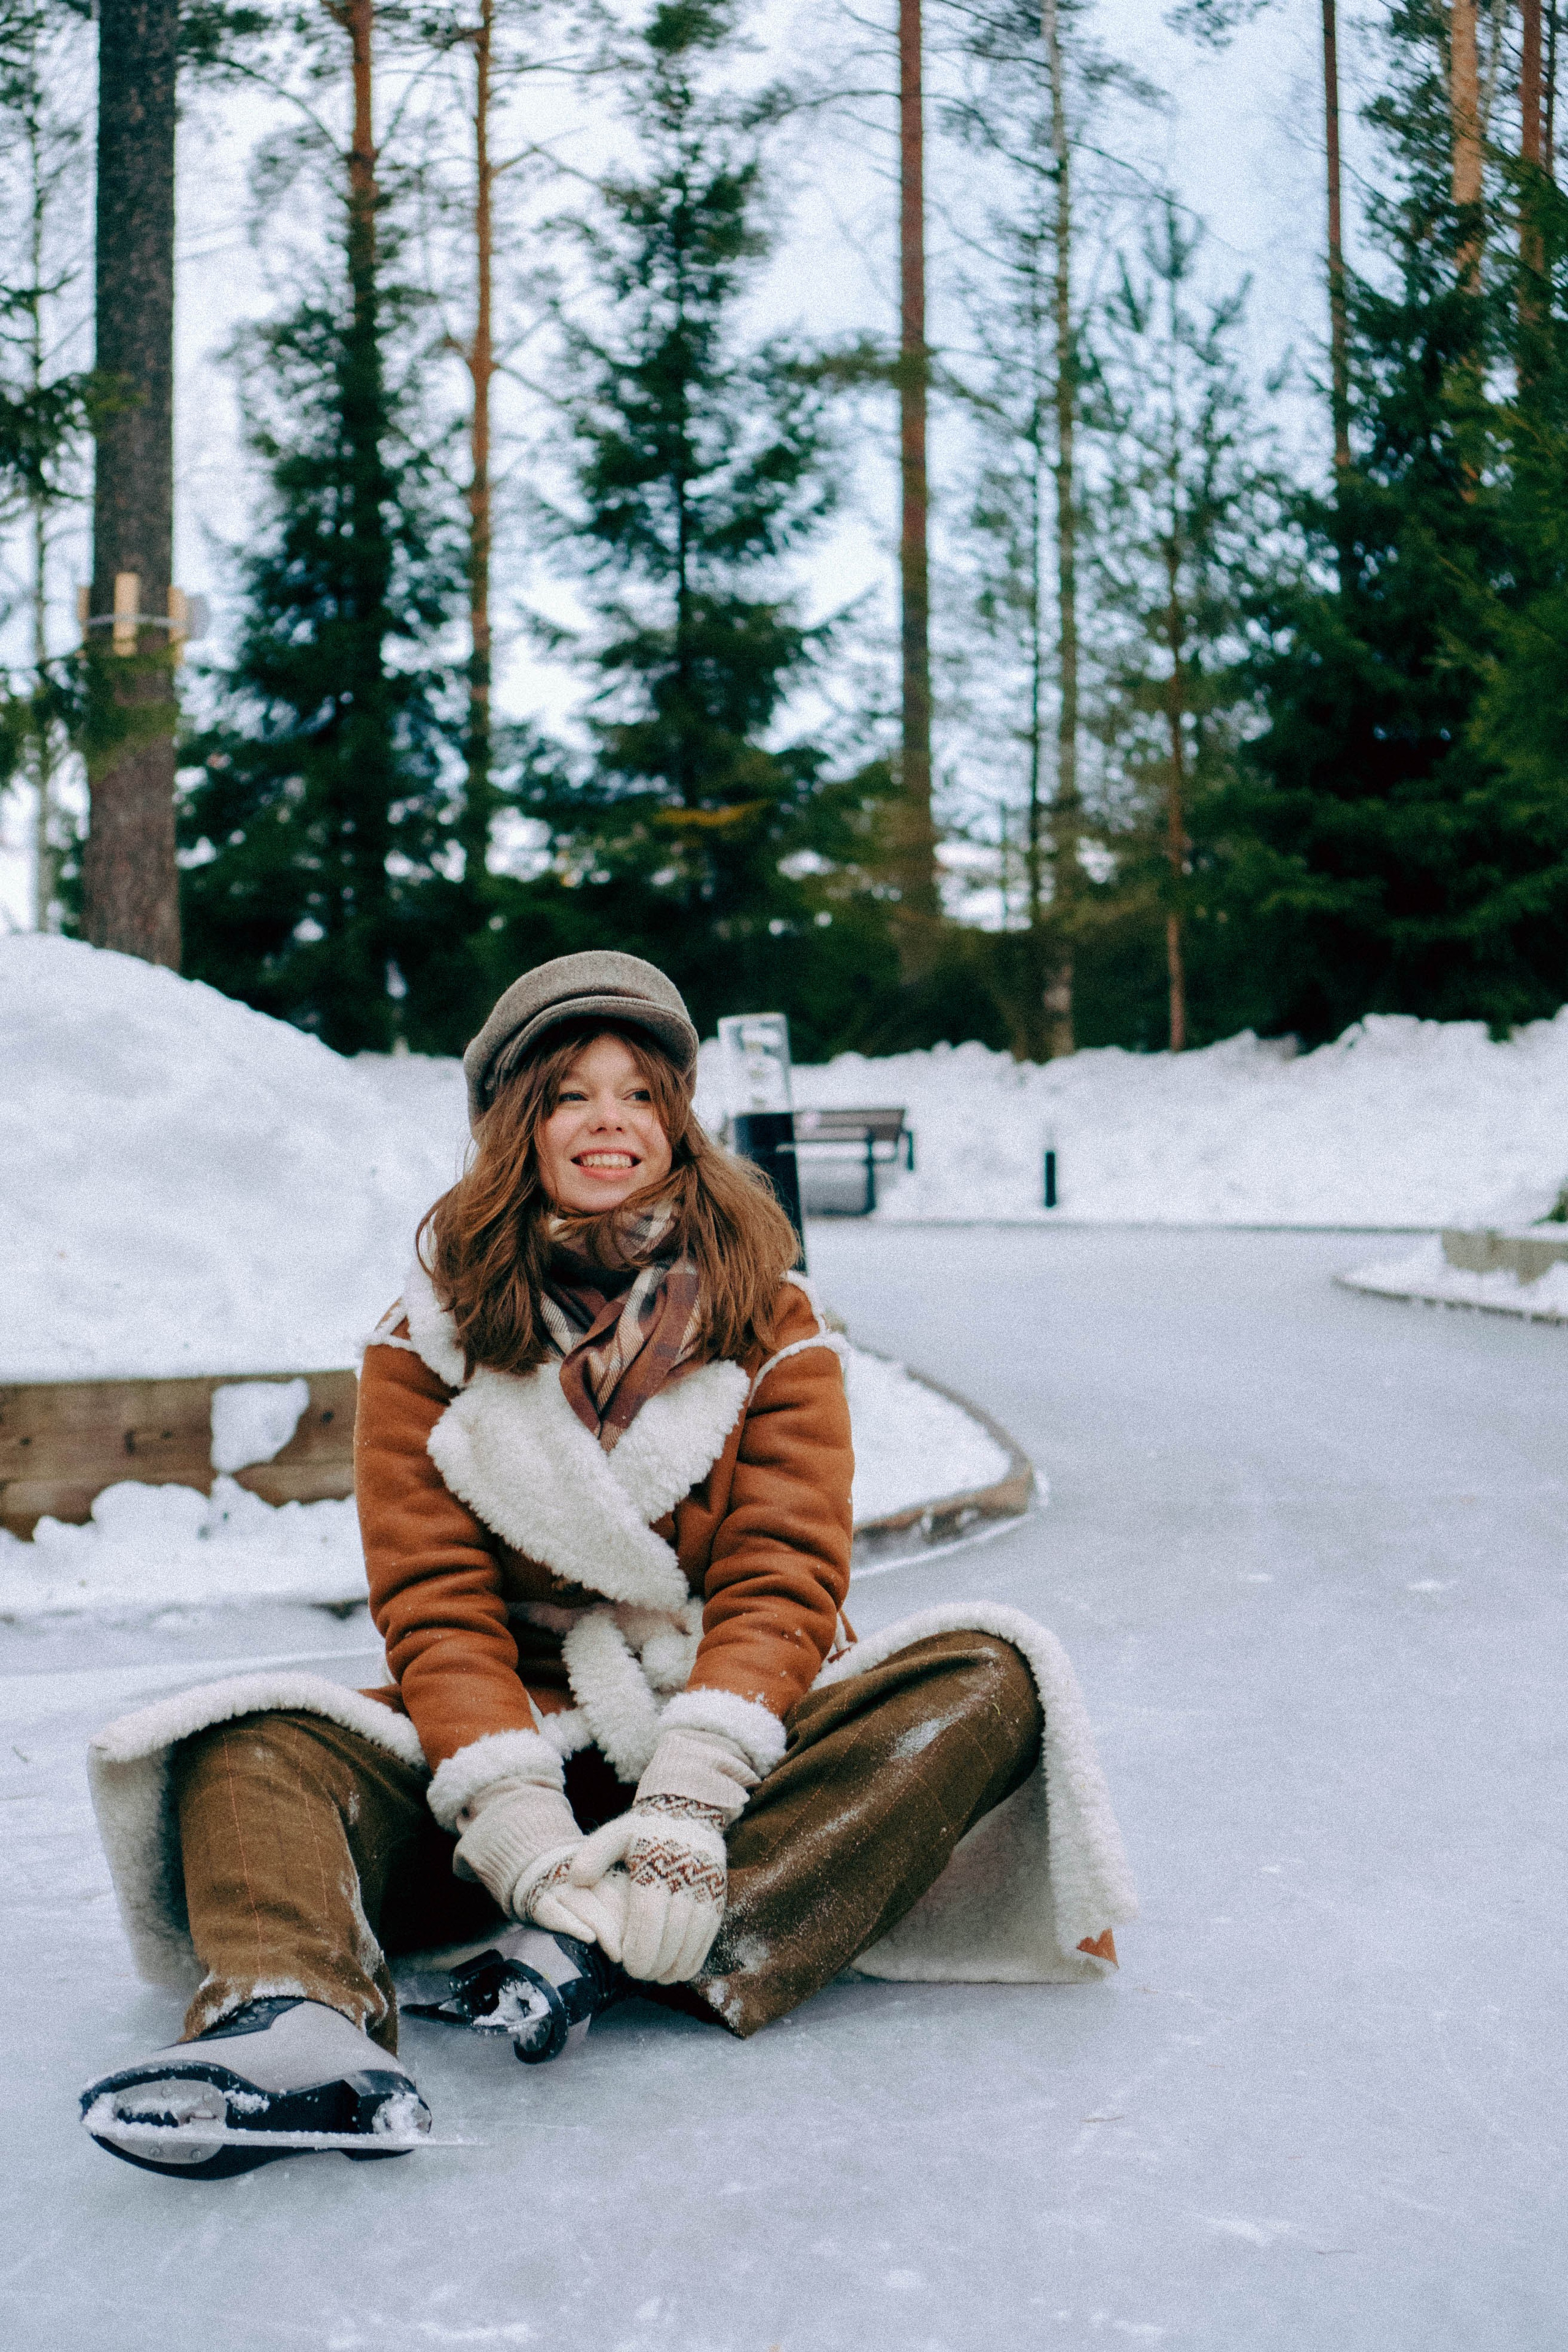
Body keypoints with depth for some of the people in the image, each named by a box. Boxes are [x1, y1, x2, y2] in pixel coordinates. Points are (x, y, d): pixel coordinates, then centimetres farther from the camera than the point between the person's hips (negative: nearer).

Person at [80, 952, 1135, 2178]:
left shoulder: (772, 1323, 2)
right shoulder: (430, 1339, 2)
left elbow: (782, 1582, -8)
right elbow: (437, 1603, -8)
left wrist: (685, 1807, -25)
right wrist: (527, 1836, -25)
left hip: (728, 1740, 0)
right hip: (512, 1730, 0)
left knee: (987, 1679, -26)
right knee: (256, 1747, -22)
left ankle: (588, 1956, -38)